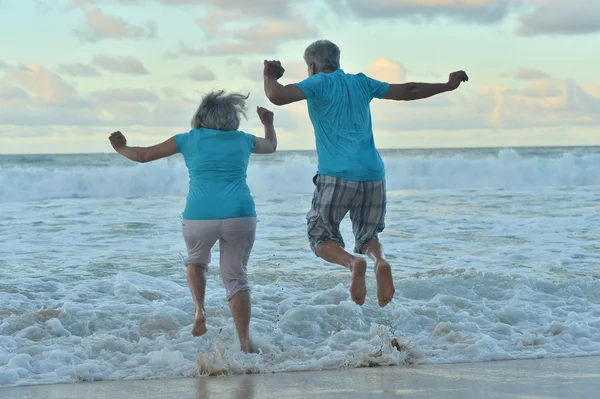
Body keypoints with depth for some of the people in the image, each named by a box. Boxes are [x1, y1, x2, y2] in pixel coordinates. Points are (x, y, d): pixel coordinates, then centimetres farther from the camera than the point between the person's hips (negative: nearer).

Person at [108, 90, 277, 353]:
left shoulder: (189, 140, 9)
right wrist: (268, 123, 57)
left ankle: (199, 310, 7)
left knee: (197, 260, 29)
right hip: (240, 215, 1)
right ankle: (245, 344, 0)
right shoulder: (243, 140, 14)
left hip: (199, 218, -1)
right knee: (236, 276, 10)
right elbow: (271, 146, 38)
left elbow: (143, 155, 17)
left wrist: (121, 148, 37)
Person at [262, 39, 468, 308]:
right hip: (373, 175, 5)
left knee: (321, 238, 8)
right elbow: (407, 91, 24)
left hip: (336, 177, -4)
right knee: (367, 236, 17)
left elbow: (277, 96, -12)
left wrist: (269, 76, 10)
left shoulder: (318, 83, 3)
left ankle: (352, 263, -25)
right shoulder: (361, 83, 18)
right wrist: (448, 86, 36)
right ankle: (379, 261, -19)